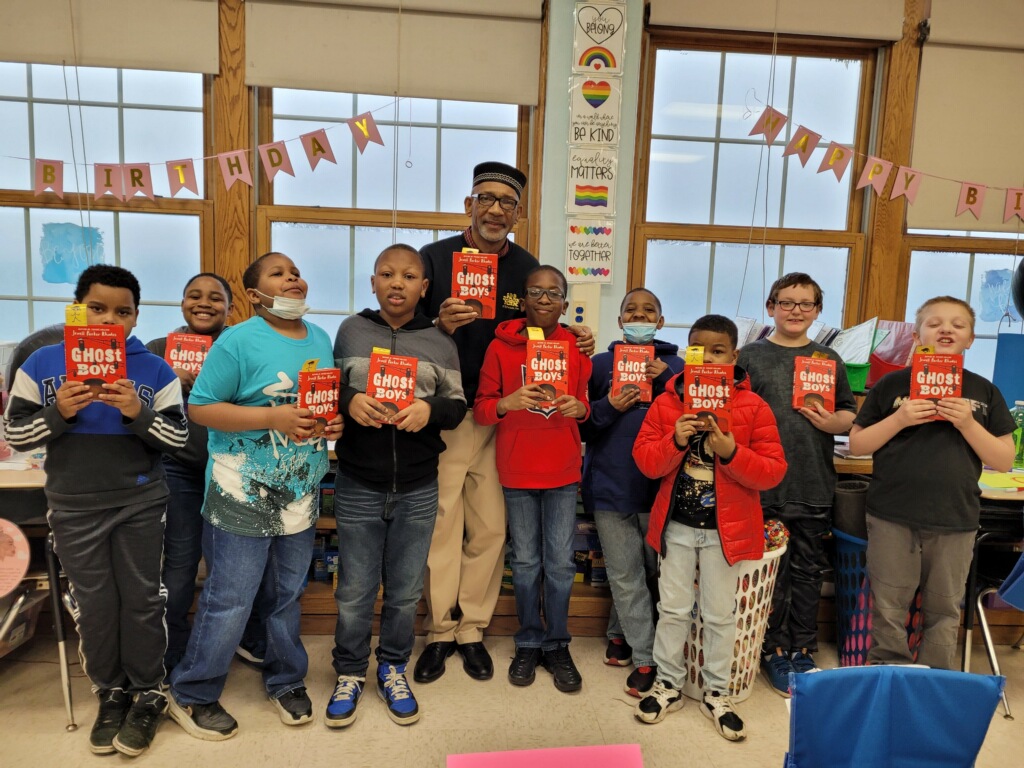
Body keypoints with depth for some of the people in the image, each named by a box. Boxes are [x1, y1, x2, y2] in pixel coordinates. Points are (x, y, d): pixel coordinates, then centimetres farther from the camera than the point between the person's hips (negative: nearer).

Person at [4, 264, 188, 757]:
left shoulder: (155, 370, -4)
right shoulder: (42, 364, -1)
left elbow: (178, 439, -6)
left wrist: (139, 414, -23)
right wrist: (57, 413, -17)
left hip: (140, 504, -1)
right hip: (73, 507, 1)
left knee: (141, 599, 7)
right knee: (93, 603, 11)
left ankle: (147, 695, 23)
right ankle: (110, 694, 29)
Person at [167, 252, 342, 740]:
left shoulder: (321, 340, 7)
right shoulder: (239, 340, -12)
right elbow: (200, 408, -14)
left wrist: (334, 423, -7)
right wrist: (273, 417, -24)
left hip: (301, 494, 6)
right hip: (244, 496, -5)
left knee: (287, 595, 18)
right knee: (229, 601, 4)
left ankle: (286, 680, 38)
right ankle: (192, 695, 26)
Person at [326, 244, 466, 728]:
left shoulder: (440, 341, 2)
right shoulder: (351, 331, 3)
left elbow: (458, 406, 5)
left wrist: (430, 408, -16)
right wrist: (349, 400, -15)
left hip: (418, 490, 1)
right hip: (358, 487, 0)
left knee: (405, 590, 13)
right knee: (354, 591, 9)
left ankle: (393, 669, 35)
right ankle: (349, 673, 31)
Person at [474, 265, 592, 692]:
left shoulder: (576, 347, 2)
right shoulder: (502, 346, -3)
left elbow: (584, 403, 9)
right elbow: (481, 407, -4)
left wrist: (580, 408, -14)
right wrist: (508, 403, -24)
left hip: (563, 470, 1)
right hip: (517, 470, -1)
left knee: (560, 563, 6)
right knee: (526, 562, 11)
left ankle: (557, 646, 24)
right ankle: (529, 644, 28)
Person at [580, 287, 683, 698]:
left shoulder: (675, 365, 5)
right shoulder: (600, 364, 5)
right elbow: (581, 426, 5)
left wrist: (668, 381, -14)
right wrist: (609, 408, -14)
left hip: (660, 484, 0)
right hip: (610, 484, 0)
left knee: (656, 567, 11)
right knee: (625, 575, 5)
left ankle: (620, 633, 33)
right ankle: (645, 658, 19)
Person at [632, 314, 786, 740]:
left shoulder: (753, 407, -6)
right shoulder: (666, 402, -2)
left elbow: (772, 472, -9)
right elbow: (645, 461, -5)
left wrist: (732, 452, -25)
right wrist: (676, 441, -23)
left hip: (726, 527, -1)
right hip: (676, 524, 1)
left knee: (720, 614, 13)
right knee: (673, 609, 13)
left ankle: (716, 693, 31)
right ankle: (668, 684, 31)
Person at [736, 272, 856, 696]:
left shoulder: (829, 359, 10)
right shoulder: (750, 356, 2)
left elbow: (851, 415, 12)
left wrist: (830, 421, -10)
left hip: (814, 487, 3)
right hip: (763, 486, -2)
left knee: (808, 571, 12)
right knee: (772, 573, 7)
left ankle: (803, 651, 27)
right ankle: (775, 651, 22)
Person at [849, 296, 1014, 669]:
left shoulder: (983, 391, 5)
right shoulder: (892, 384, 1)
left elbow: (1005, 461, 3)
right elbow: (856, 444, 1)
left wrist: (968, 424, -13)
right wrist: (899, 419, -14)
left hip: (956, 521, 2)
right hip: (892, 517, -1)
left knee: (944, 612, 14)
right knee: (889, 610, 7)